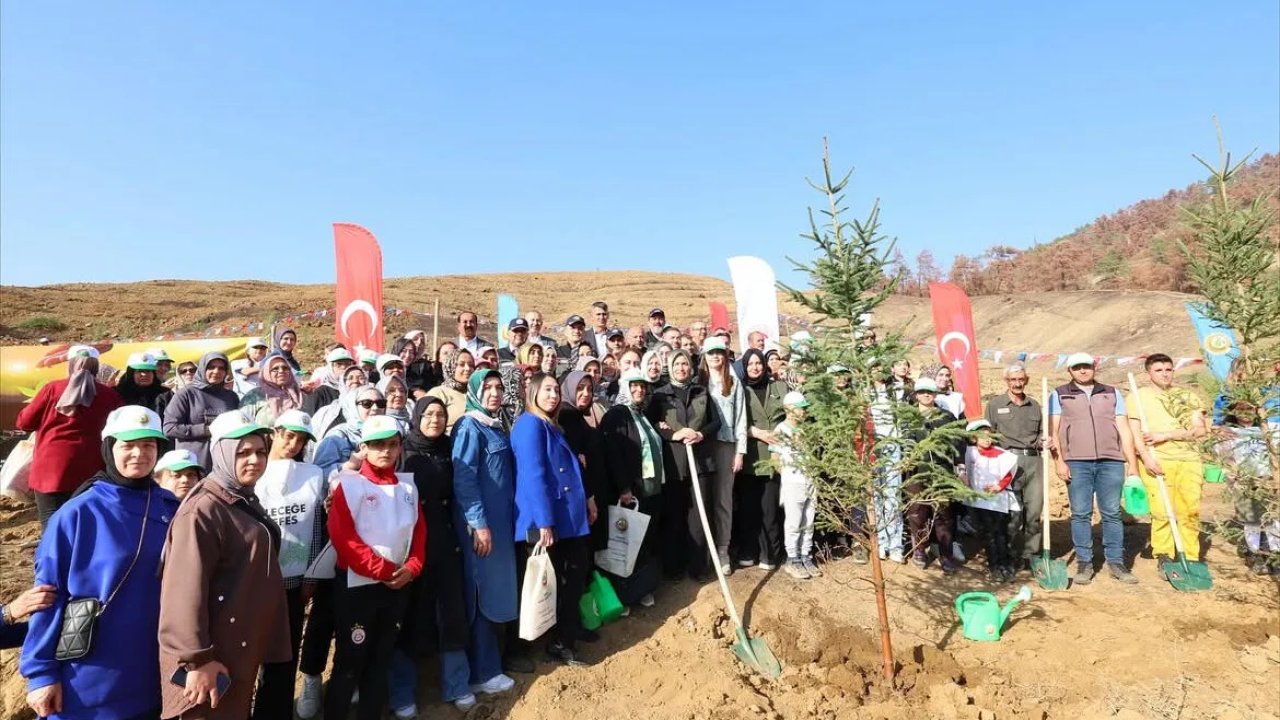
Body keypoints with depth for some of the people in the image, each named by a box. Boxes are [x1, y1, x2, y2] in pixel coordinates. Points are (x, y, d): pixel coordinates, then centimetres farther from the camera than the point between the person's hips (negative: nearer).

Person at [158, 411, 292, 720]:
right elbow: (185, 591, -25)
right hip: (213, 654, -9)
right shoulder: (203, 510, -19)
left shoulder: (247, 503, 11)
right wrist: (197, 659, -26)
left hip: (241, 648, 9)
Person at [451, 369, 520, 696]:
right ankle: (481, 672, 10)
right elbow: (463, 479, -18)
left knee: (496, 590, 15)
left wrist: (503, 522, 15)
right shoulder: (469, 427, -12)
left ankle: (488, 660, 28)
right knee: (481, 593, -1)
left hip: (501, 520, 8)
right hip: (480, 522, -8)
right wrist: (479, 524, -21)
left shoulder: (496, 426, 13)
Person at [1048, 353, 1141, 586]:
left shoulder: (1112, 394, 16)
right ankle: (1084, 563, 7)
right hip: (1076, 462, -2)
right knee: (1080, 513, 1)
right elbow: (1053, 431, 4)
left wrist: (1133, 465, 7)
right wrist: (1059, 461, -6)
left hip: (1111, 461, 2)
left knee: (1112, 513, 3)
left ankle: (1116, 562, 12)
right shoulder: (1059, 395, 10)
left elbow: (1124, 430, 12)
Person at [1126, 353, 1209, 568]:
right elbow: (1134, 431, 0)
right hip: (1156, 461, -3)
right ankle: (1164, 558, 0)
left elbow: (1200, 429, 4)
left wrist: (1165, 435, -8)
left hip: (1189, 460, 3)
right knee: (1162, 512, -9)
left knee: (1190, 511, -1)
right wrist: (1146, 457, -14)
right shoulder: (1137, 396, 8)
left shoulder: (1188, 397, 15)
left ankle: (1190, 560, 8)